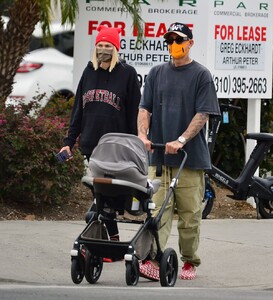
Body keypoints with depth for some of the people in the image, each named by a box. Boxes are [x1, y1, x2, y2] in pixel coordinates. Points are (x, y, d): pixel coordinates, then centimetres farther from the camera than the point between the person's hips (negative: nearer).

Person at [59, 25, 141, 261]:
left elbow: (135, 113, -3)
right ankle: (114, 241, 15)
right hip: (91, 145, 6)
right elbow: (79, 109, 18)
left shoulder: (127, 74, -2)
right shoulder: (90, 72, 13)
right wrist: (69, 141, 13)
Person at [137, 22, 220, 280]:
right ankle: (153, 260, -13)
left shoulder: (201, 75, 1)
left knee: (190, 213, 3)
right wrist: (142, 134, -8)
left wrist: (182, 140, -18)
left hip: (191, 157, -3)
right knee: (159, 210, -6)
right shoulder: (156, 73, 13)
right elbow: (144, 108, 10)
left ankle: (189, 261, 13)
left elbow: (203, 114, -6)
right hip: (159, 155, 3)